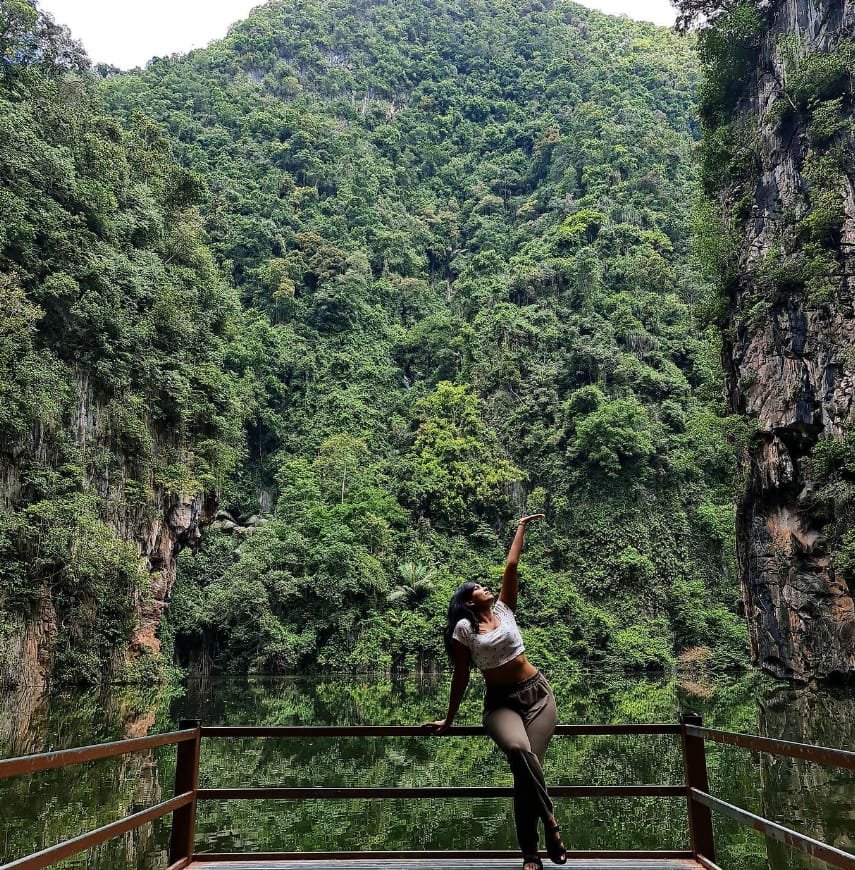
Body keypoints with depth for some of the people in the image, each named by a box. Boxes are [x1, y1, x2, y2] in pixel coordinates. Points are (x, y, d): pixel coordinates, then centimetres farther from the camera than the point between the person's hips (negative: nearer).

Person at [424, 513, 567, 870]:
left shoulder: (503, 610, 7)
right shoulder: (463, 629, -2)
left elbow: (511, 566, 8)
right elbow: (461, 677, 4)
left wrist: (521, 528, 12)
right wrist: (449, 720, 7)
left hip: (537, 692, 2)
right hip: (500, 702, -2)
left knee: (528, 762, -16)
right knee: (518, 749, -33)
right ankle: (549, 819, -16)